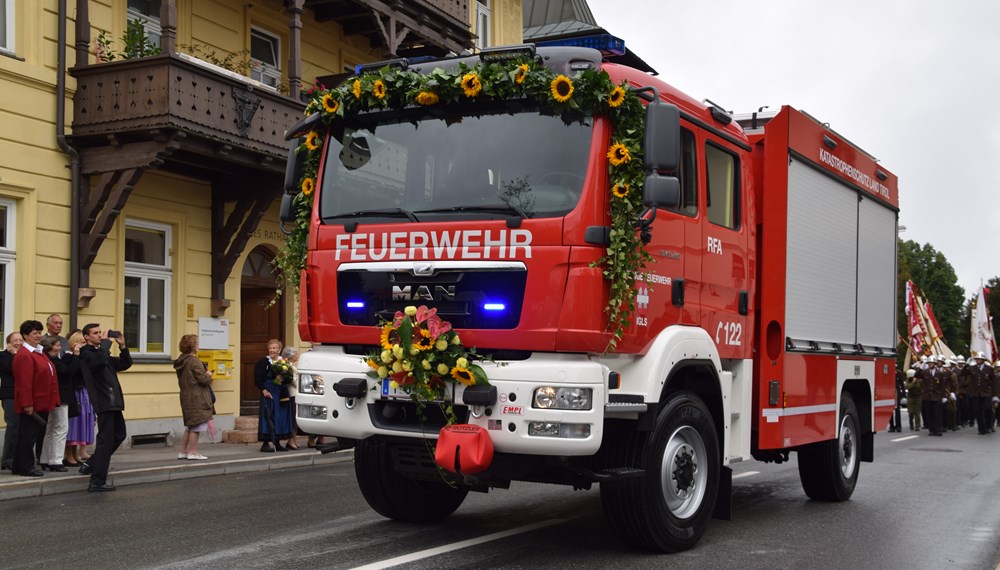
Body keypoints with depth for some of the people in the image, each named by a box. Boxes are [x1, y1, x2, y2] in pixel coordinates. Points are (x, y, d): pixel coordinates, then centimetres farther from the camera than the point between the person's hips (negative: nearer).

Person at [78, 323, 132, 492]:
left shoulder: (102, 353, 19)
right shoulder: (87, 353, -8)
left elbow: (125, 364, 18)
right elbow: (100, 359, -30)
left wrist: (122, 346, 6)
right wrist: (106, 342, -16)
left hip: (113, 402, 9)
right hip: (104, 402, -9)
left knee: (119, 434, 20)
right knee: (106, 440, -7)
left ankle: (91, 465, 26)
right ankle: (97, 481, -2)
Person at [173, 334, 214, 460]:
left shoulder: (181, 361, 11)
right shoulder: (194, 361, -17)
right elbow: (203, 379, -21)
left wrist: (206, 376, 17)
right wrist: (208, 375, 1)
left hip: (186, 397, 9)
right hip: (197, 398, -9)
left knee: (190, 426, 17)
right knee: (198, 424, -2)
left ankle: (183, 451, 19)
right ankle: (193, 452, 1)